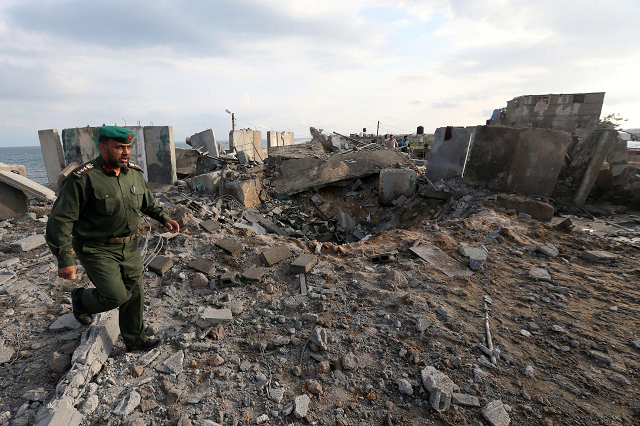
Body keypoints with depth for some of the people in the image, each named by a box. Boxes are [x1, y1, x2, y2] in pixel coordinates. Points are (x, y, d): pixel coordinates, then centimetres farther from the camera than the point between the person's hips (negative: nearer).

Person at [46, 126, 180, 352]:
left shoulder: (135, 173, 1)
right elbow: (61, 219, -16)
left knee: (135, 294, 11)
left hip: (129, 246, 6)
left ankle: (135, 339, 32)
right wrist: (65, 259, -19)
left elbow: (148, 202, 17)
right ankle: (81, 300, 28)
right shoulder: (83, 178, -18)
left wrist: (165, 218, 3)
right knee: (116, 297, -9)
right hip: (98, 250, -6)